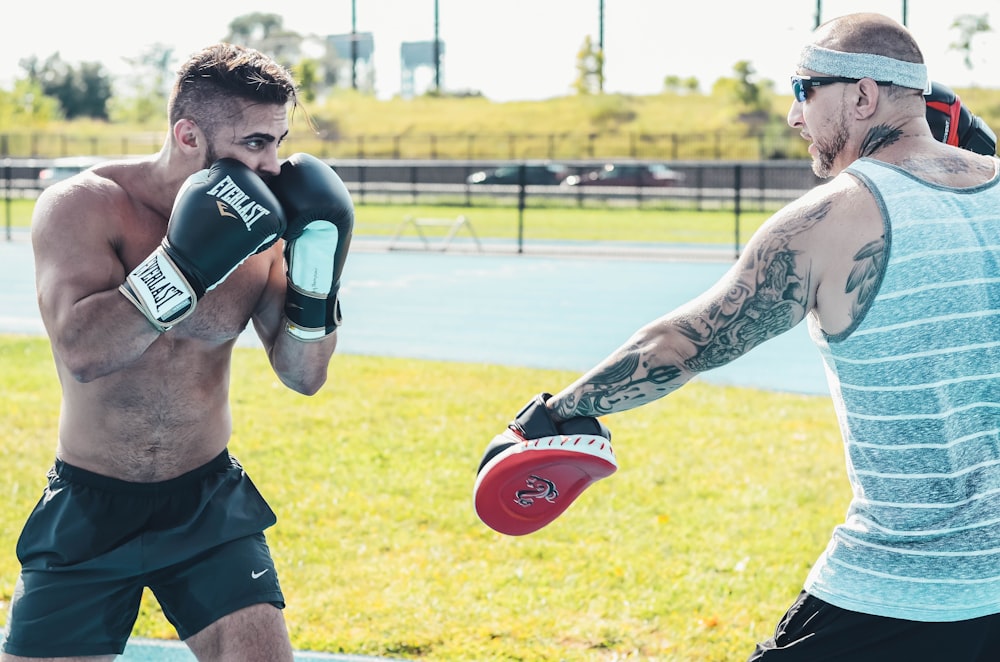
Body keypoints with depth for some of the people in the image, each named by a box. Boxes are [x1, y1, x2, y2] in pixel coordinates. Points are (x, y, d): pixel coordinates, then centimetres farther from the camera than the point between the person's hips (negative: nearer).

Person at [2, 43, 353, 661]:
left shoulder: (258, 225, -5)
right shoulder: (83, 205, -15)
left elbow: (305, 376, -2)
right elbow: (82, 352, -30)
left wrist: (316, 270, -17)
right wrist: (186, 262, -34)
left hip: (209, 501, 2)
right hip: (90, 510, -2)